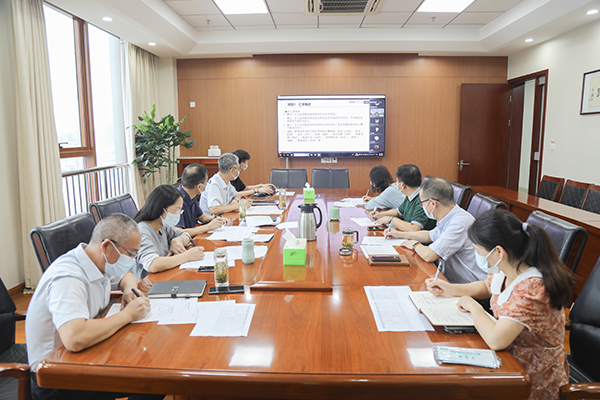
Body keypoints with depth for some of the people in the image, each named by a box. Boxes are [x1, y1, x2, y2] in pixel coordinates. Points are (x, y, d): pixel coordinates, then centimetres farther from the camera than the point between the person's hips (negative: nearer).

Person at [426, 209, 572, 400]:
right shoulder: (509, 272, -6)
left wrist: (473, 306, -20)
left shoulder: (531, 288, -32)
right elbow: (487, 286, 17)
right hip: (511, 359, 7)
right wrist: (451, 289, 2)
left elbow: (496, 340, -38)